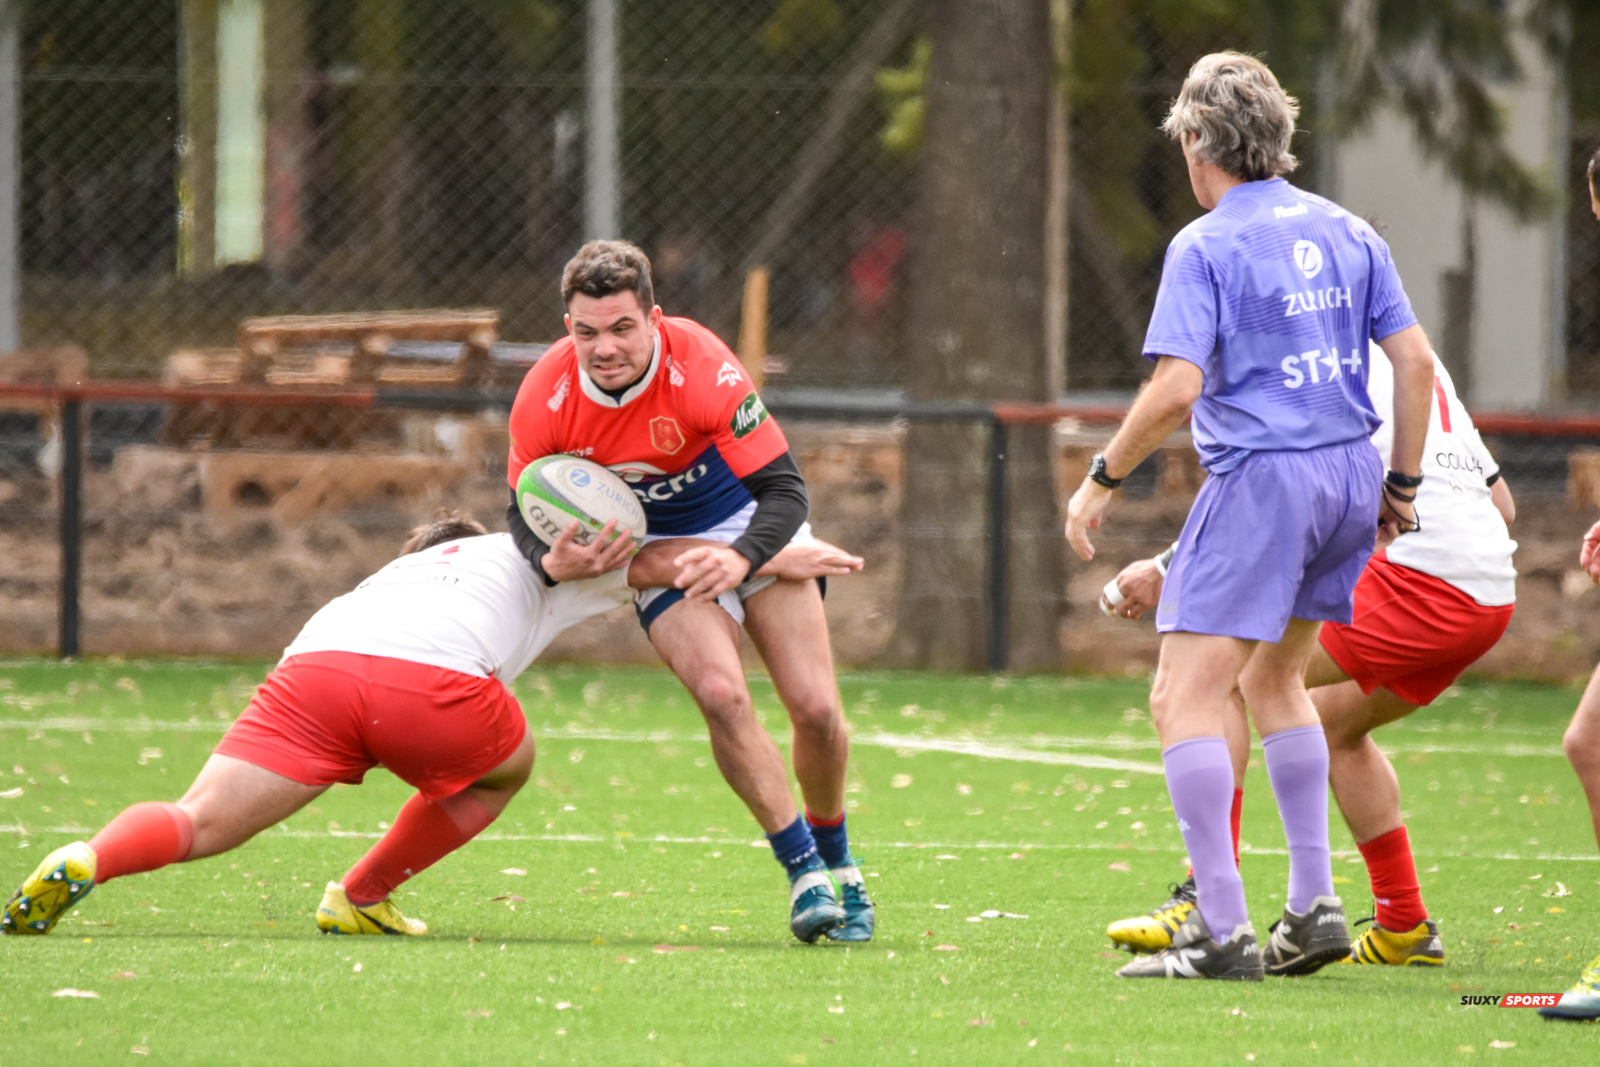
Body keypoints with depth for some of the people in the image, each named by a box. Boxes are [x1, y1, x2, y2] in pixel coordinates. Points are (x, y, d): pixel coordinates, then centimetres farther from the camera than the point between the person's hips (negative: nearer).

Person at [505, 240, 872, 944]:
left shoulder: (701, 366, -32)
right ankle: (803, 871, -11)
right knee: (721, 693, -24)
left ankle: (836, 861, 18)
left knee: (815, 706, -10)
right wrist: (553, 559, -31)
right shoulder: (545, 398, -24)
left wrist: (741, 557, -47)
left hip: (751, 526, -1)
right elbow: (525, 509, -8)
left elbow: (783, 488, -29)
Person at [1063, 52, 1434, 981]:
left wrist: (1103, 479, -6)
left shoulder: (1205, 246, -8)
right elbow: (1415, 359, 9)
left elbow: (1178, 387, -16)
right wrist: (1402, 482, 18)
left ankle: (1222, 929, -15)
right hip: (1351, 475, 7)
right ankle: (1315, 906, 18)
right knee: (1274, 677, 24)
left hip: (1262, 477, -7)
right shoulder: (1348, 233, 11)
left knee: (1186, 696, -6)